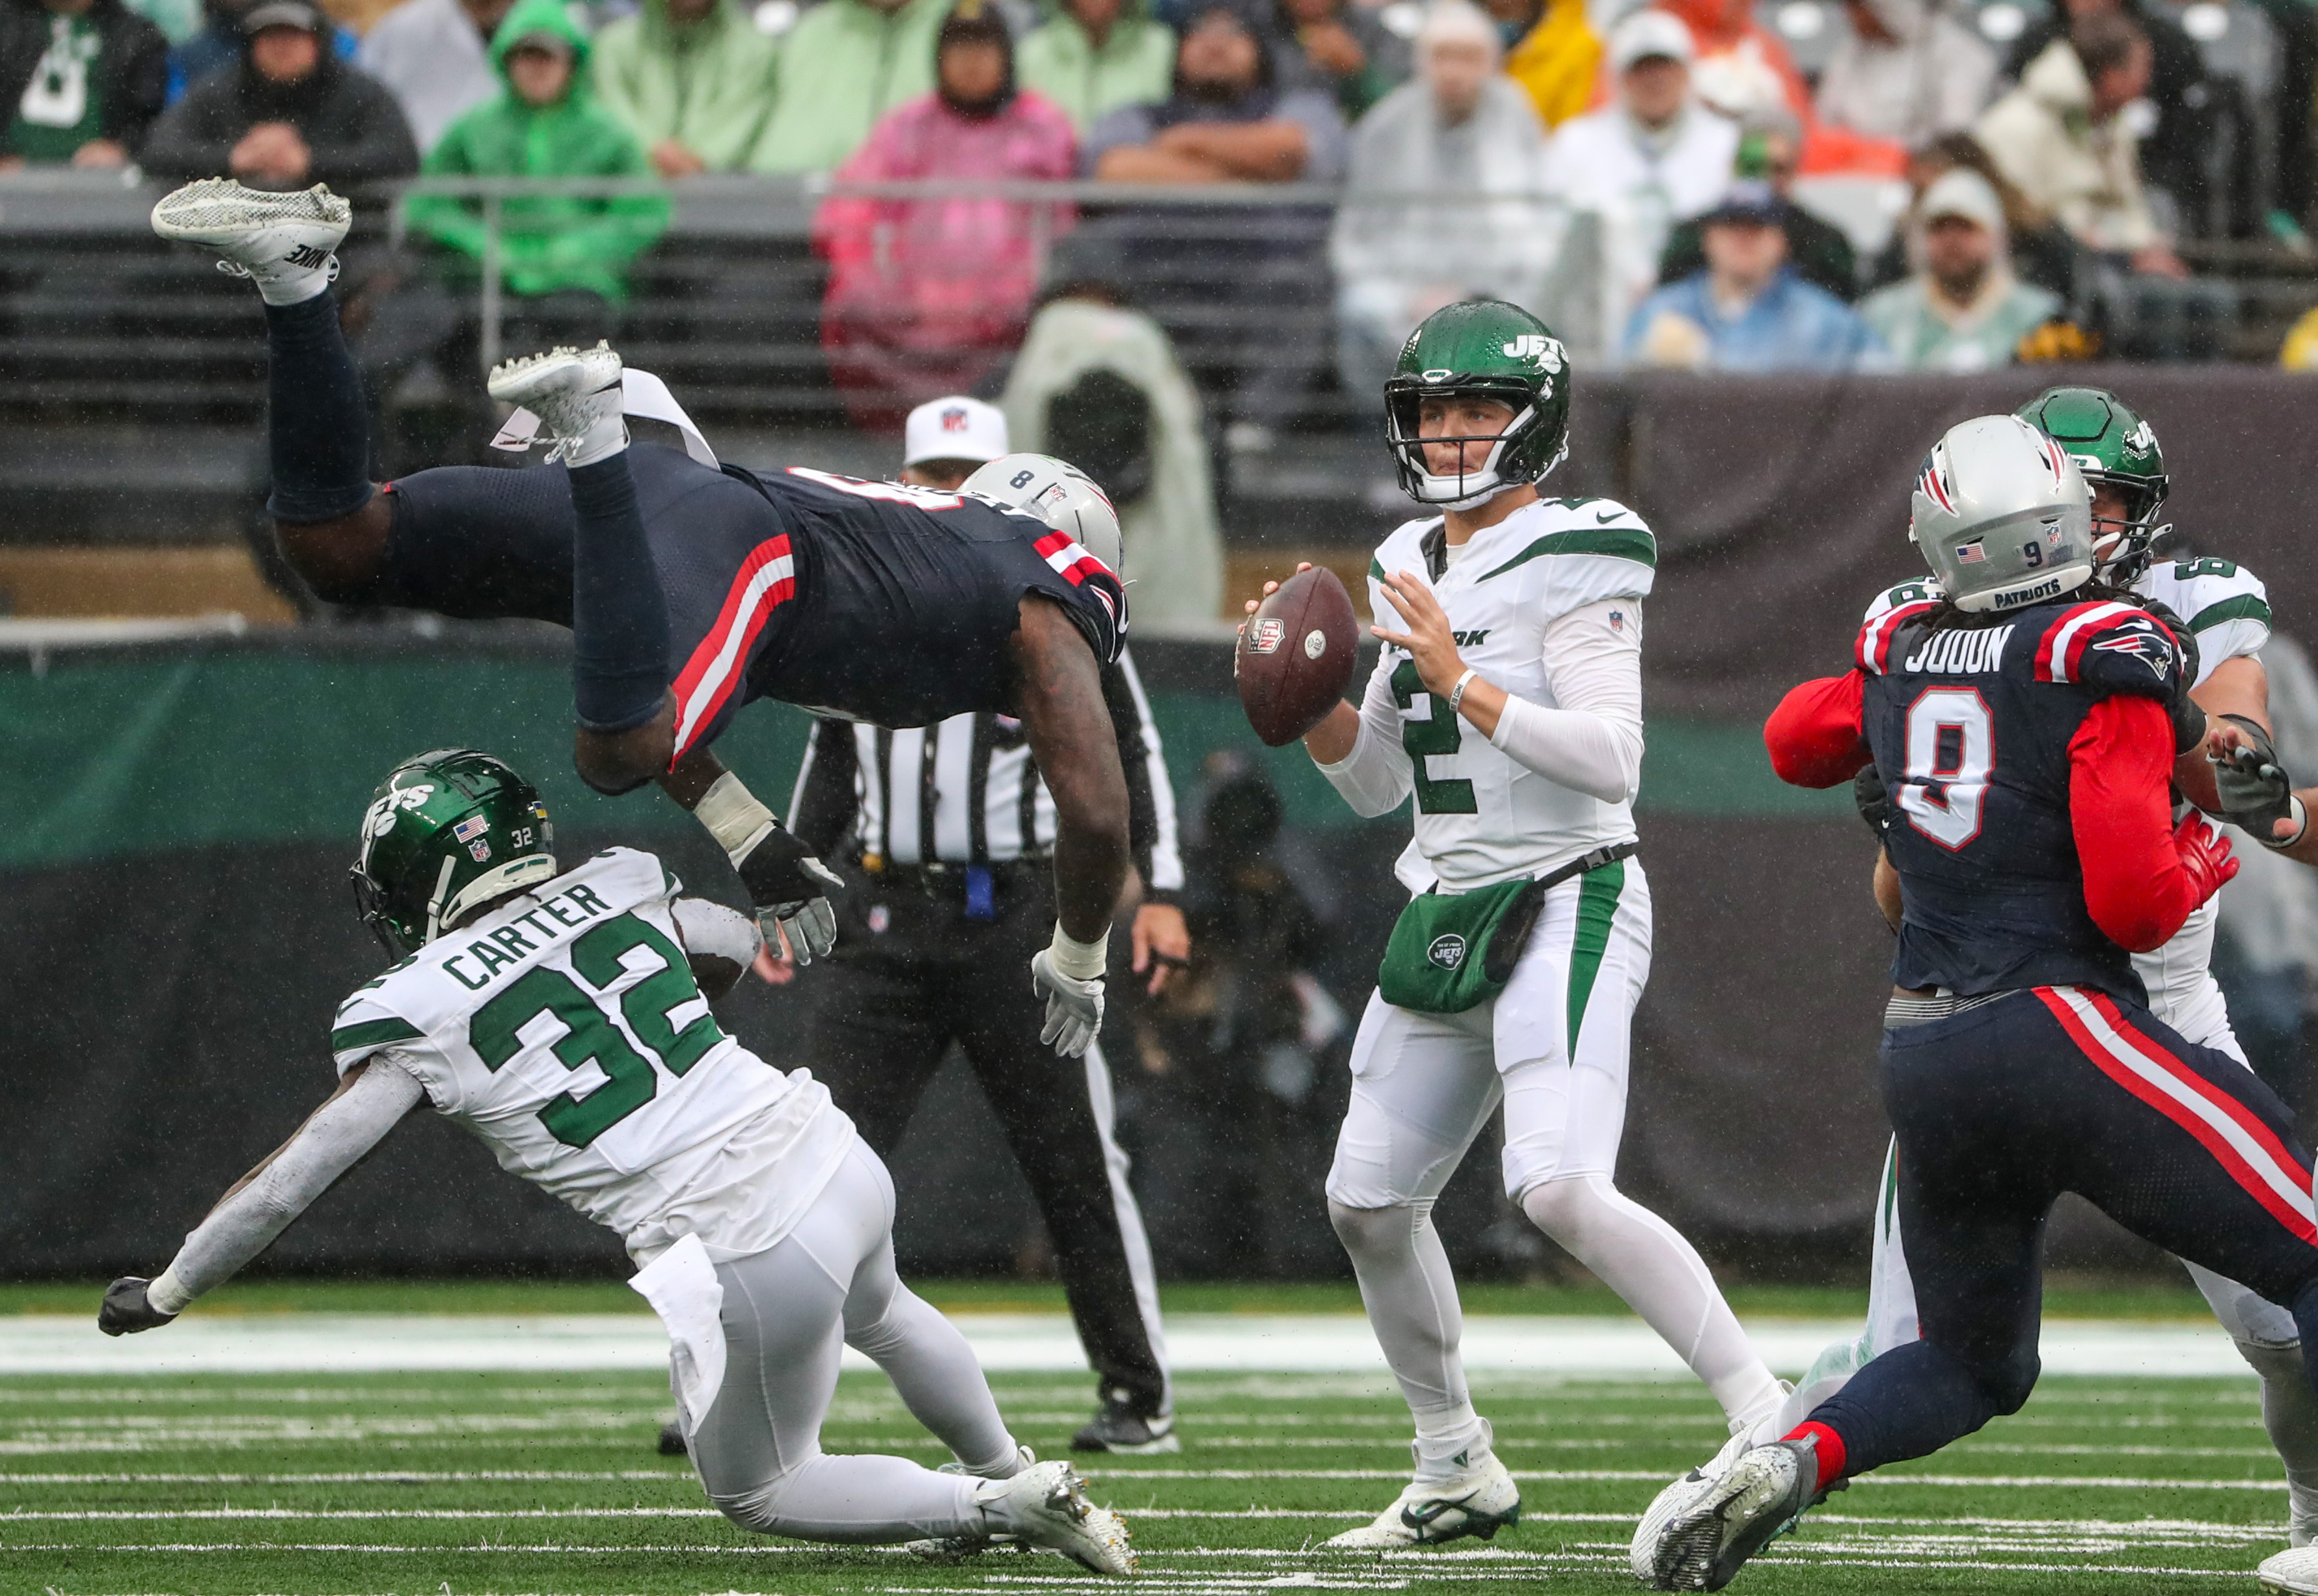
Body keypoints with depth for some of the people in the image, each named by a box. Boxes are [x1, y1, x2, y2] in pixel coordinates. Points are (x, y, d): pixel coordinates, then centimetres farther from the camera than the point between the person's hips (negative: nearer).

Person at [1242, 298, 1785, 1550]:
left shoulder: (1568, 564, -10)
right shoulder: (1415, 569, 14)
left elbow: (1611, 759, -20)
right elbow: (1374, 783, 19)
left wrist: (1461, 682, -23)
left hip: (1566, 905, -9)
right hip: (1447, 914, 9)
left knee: (1562, 1190, -25)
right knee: (1369, 1200, 9)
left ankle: (1762, 1415, -18)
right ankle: (1457, 1471, 24)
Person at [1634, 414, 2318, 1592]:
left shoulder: (1901, 654, 9)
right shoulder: (2111, 656, -8)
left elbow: (1794, 744, 31)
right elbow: (2134, 905, -15)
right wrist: (2207, 855, 6)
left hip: (1921, 1055, 6)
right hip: (2060, 1033, -6)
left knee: (1973, 1364, 23)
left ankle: (1785, 1465, 0)